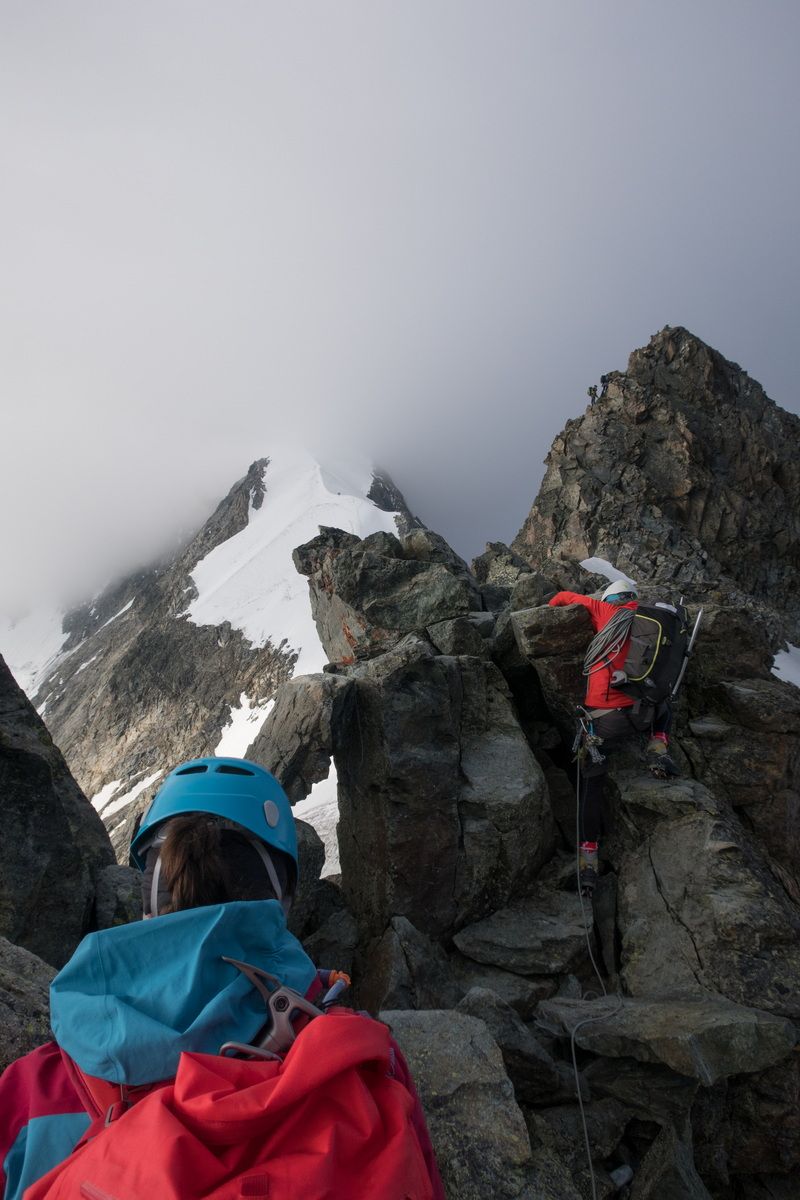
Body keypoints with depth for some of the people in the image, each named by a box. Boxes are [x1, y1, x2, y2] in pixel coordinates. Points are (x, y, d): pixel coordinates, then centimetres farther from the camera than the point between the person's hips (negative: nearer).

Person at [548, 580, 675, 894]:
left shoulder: (608, 611, 6)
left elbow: (564, 597, 15)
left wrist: (550, 608, 36)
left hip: (605, 717, -3)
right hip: (643, 713, 3)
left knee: (591, 782, 11)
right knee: (663, 710, 39)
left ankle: (588, 860, 5)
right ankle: (658, 749, 12)